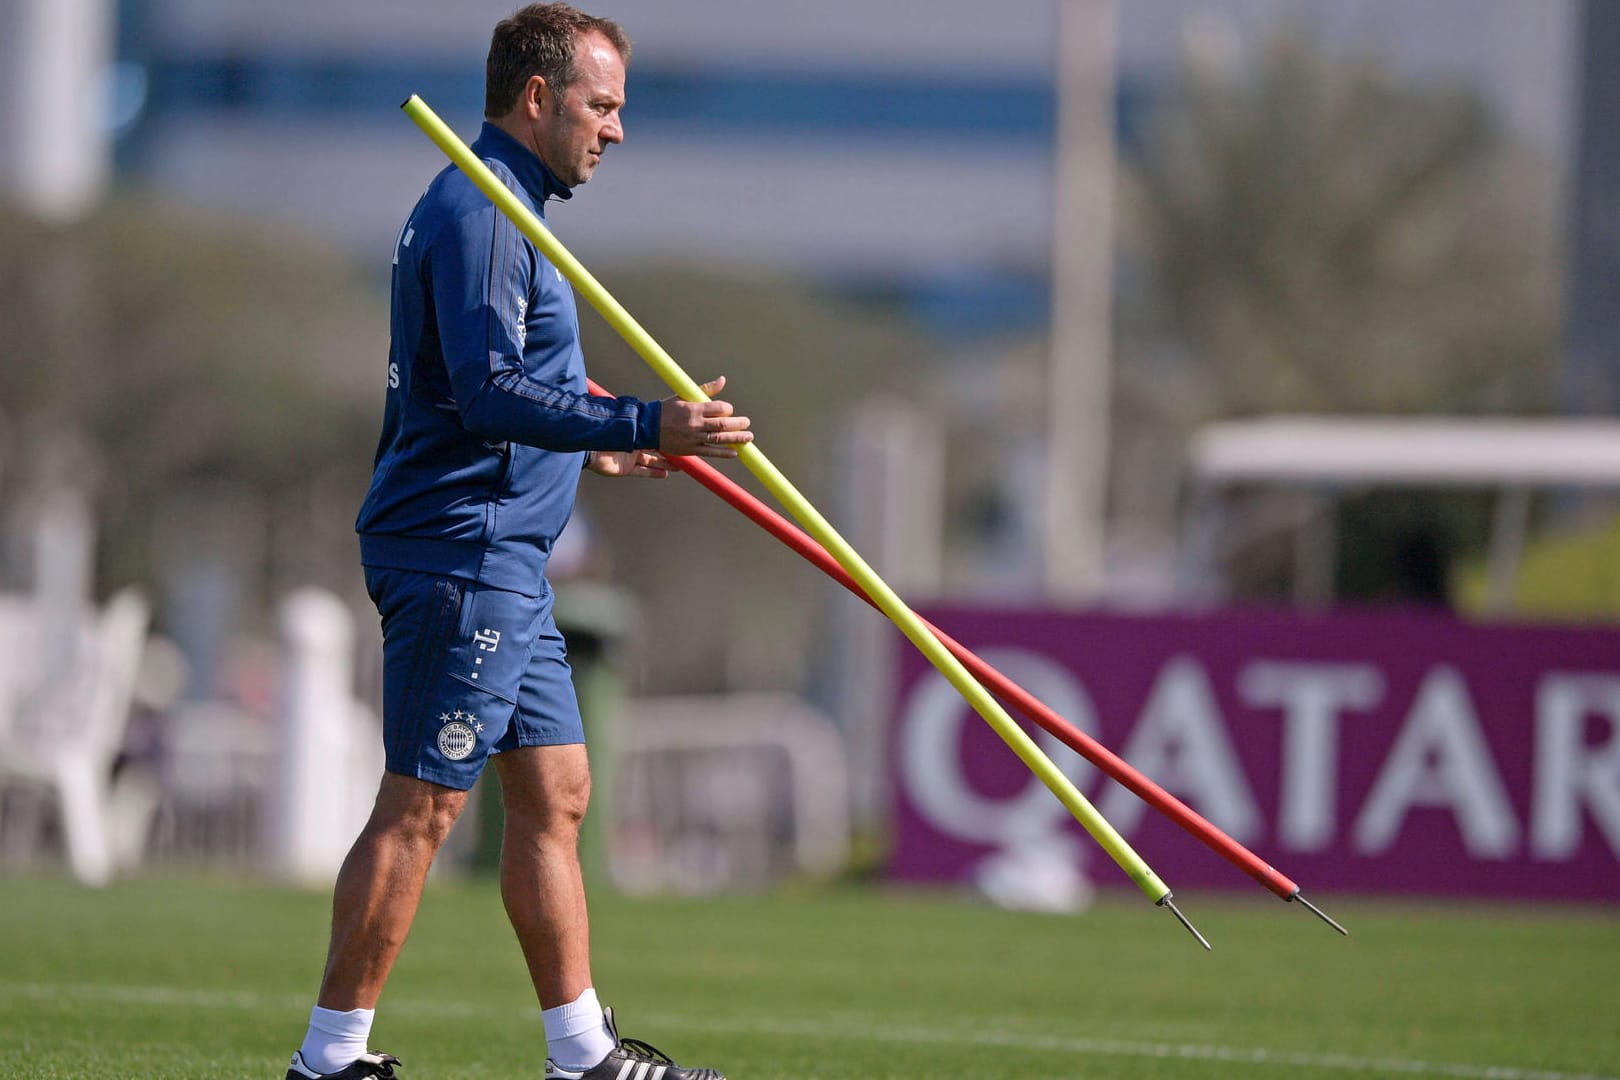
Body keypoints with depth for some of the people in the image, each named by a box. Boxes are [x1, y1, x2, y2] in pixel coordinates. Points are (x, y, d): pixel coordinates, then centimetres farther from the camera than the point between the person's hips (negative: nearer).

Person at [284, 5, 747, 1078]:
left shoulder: (500, 212, 20)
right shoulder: (476, 211, -13)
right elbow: (487, 394, -24)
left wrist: (589, 445, 29)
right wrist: (643, 426, -27)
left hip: (505, 556, 11)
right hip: (461, 547, -11)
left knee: (555, 792, 11)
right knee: (422, 806, -8)